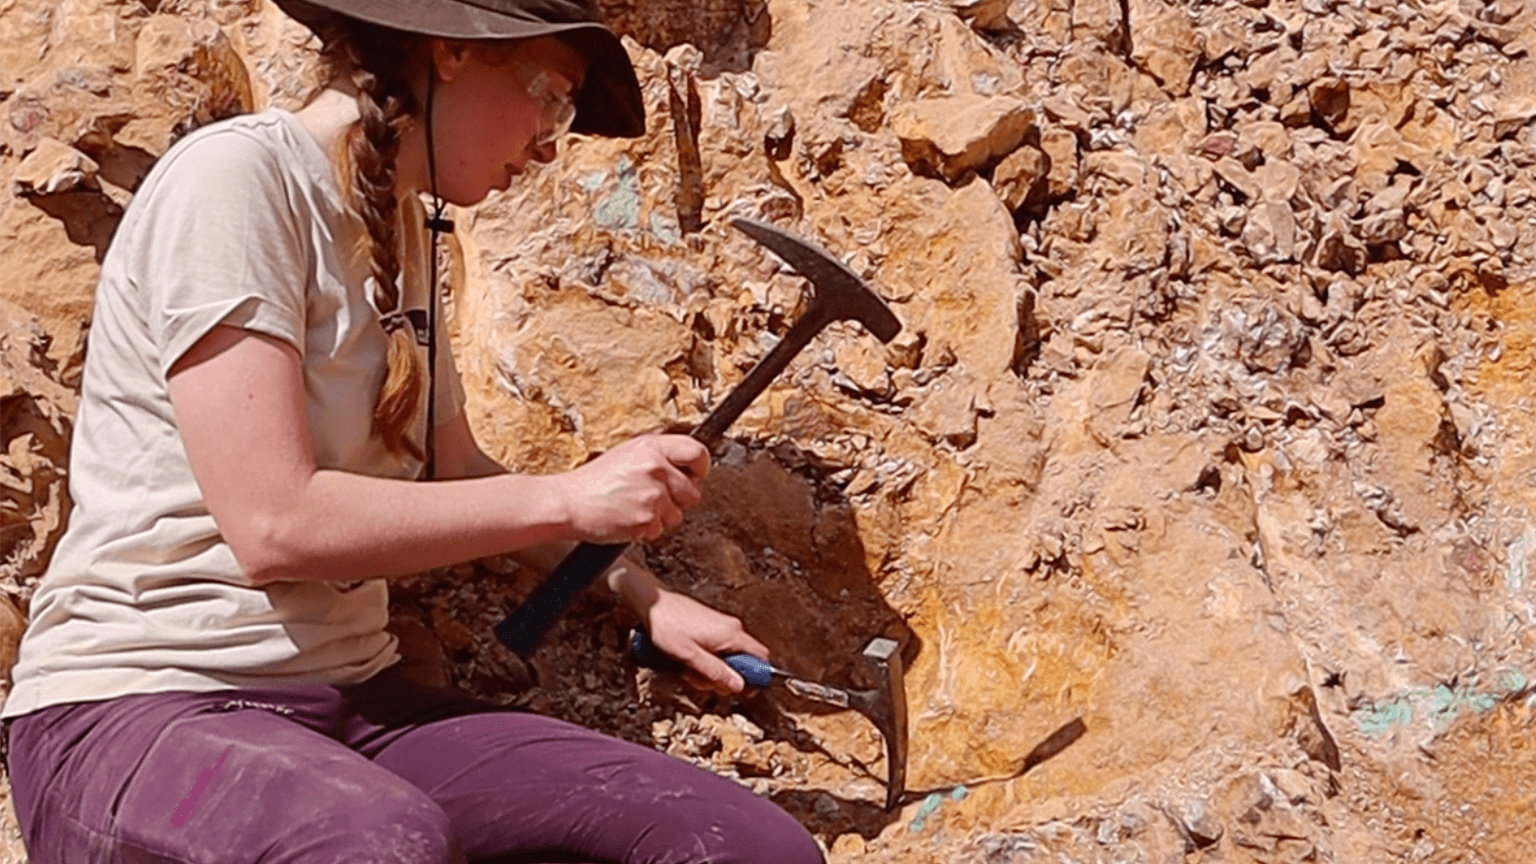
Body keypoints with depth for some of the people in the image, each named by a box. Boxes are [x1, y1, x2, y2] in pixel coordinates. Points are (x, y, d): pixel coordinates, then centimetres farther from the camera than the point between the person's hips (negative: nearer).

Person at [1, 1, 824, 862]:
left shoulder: (402, 229, 14)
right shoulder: (235, 177, -12)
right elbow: (273, 524, -20)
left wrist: (643, 592, 16)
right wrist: (570, 500, -13)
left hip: (352, 701, 7)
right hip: (136, 709, -7)